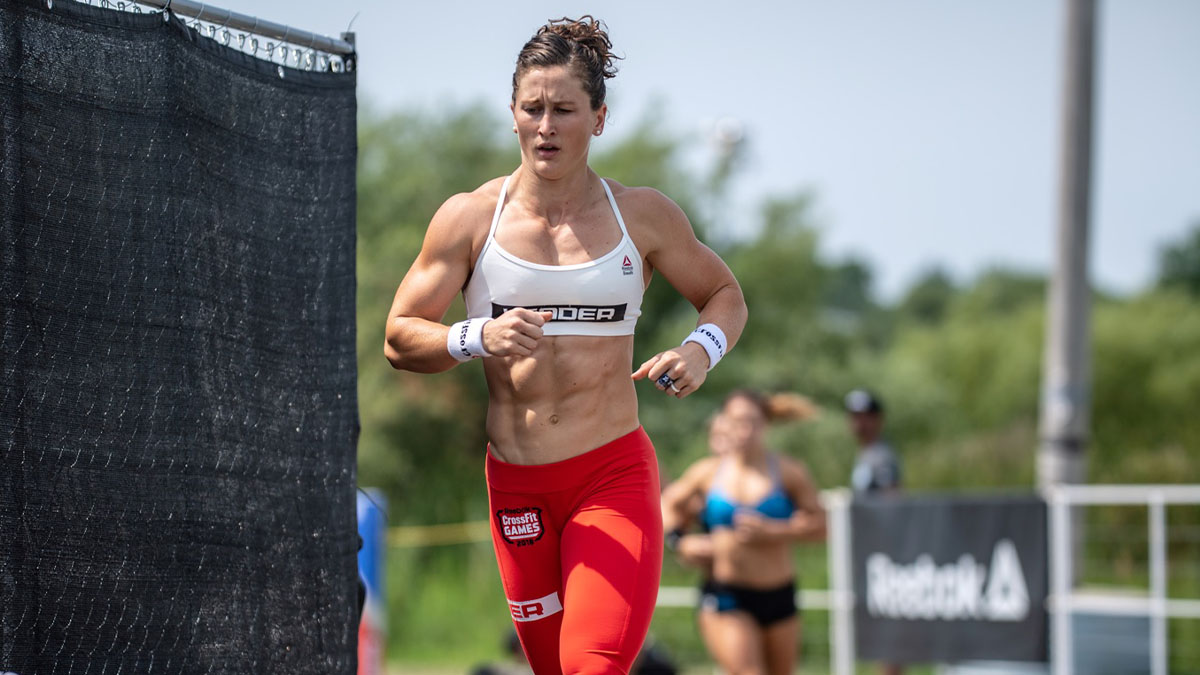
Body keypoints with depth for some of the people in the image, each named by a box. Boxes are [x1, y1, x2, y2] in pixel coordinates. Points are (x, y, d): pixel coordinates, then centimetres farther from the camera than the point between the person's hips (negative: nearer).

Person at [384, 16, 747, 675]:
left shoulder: (643, 215, 2)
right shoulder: (469, 218, 0)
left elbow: (725, 294, 16)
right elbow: (398, 339, 0)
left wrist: (702, 349, -6)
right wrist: (477, 338, -20)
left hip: (613, 473, -2)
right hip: (515, 483, 2)